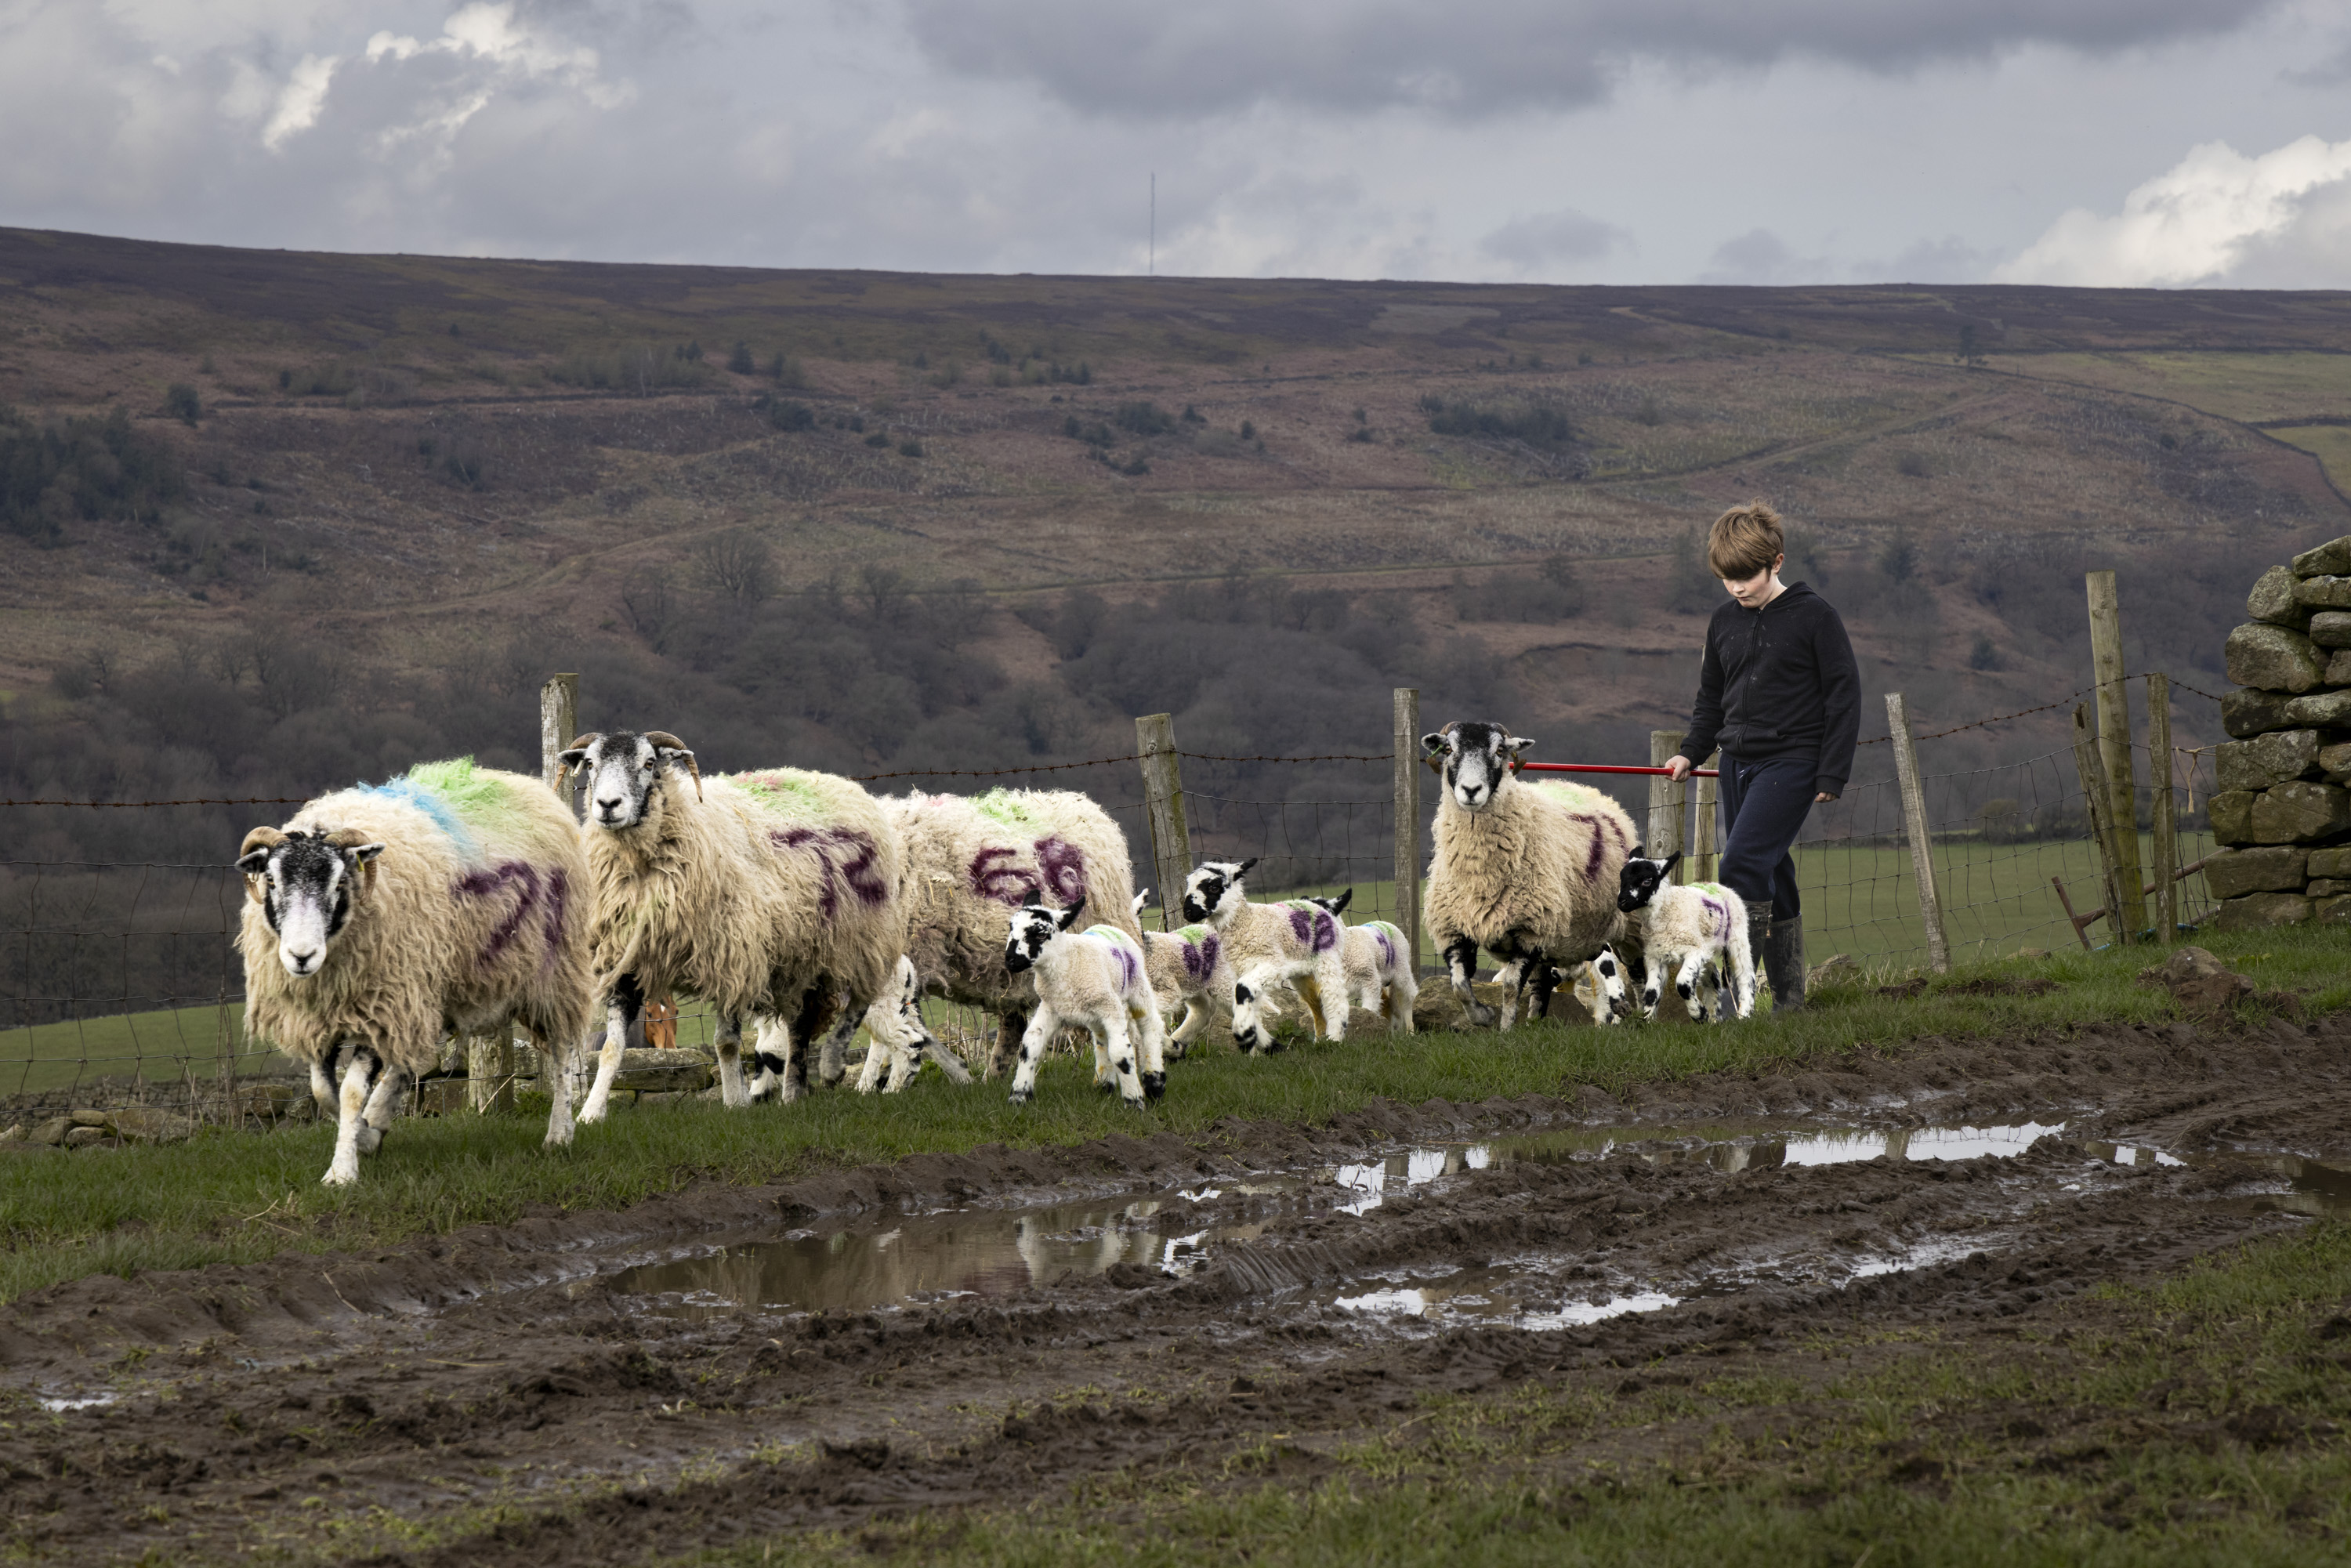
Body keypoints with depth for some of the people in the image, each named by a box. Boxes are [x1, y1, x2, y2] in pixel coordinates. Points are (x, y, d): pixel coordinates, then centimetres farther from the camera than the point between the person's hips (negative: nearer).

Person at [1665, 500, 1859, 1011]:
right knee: (1769, 877, 7)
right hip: (1739, 763, 7)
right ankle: (1787, 998, 12)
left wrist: (1832, 774, -9)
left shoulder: (1813, 616, -7)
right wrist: (1692, 752, 11)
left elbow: (1843, 695, -5)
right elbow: (1711, 697, 24)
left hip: (1792, 762, -7)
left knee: (1743, 864, -20)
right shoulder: (1724, 623, 11)